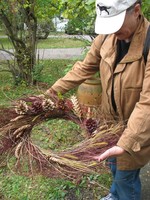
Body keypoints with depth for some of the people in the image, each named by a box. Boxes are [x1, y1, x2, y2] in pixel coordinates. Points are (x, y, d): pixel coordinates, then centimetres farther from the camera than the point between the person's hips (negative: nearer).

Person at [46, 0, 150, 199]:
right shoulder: (106, 36, -11)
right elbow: (84, 68, 1)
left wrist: (125, 144, -38)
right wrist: (52, 92, -1)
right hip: (111, 118, 6)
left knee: (126, 174, 12)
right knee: (114, 163, 27)